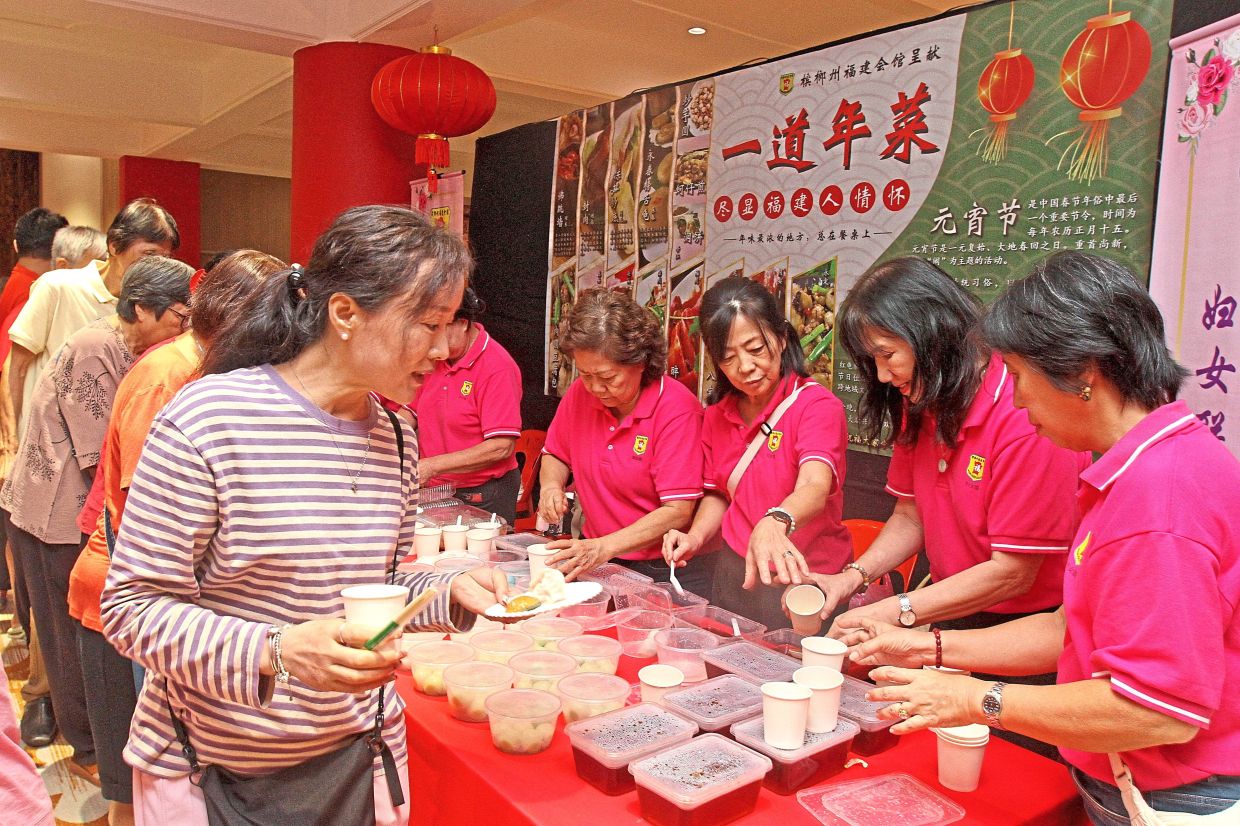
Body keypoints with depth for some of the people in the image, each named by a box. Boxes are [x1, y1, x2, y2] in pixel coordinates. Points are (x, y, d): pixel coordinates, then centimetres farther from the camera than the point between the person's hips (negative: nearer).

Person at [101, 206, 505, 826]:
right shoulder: (208, 419, -20)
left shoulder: (395, 438, -1)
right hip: (209, 769, -5)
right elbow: (133, 606, -16)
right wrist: (275, 652, -30)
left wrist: (450, 594, -9)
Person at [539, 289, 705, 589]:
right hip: (594, 562, 5)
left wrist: (605, 547, -24)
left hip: (661, 571, -5)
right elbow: (556, 455, 21)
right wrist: (551, 485, -1)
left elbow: (677, 511, -16)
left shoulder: (677, 409, -13)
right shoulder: (580, 393, 4)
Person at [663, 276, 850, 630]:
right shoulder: (717, 417, 3)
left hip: (799, 579, -5)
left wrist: (775, 523, -54)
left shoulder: (817, 405, -17)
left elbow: (815, 487, -34)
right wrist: (695, 538, -4)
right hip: (734, 576, 6)